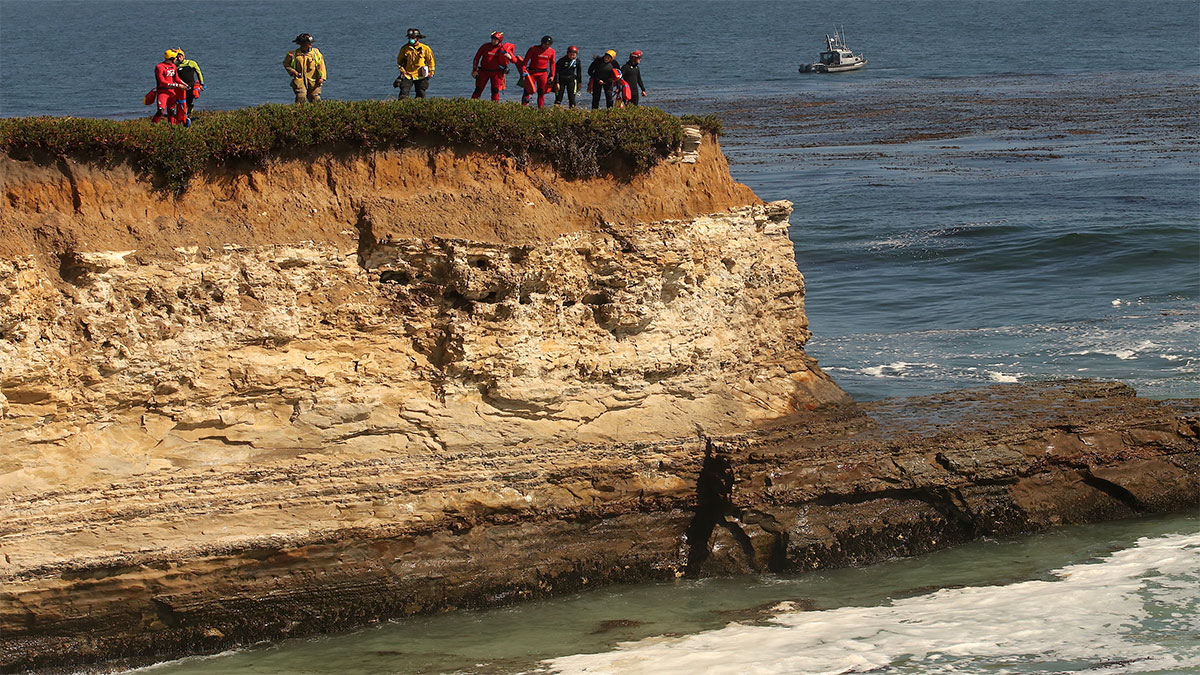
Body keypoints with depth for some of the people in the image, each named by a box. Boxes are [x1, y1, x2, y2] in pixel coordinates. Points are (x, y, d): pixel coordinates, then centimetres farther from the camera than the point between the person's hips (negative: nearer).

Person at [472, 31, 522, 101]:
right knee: (478, 90, 2)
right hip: (484, 71, 1)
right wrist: (474, 70, 0)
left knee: (495, 91, -6)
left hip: (496, 73, -1)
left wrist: (509, 57, -25)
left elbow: (514, 61, -2)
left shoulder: (503, 49, -6)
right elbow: (476, 58, 5)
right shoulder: (485, 46, -5)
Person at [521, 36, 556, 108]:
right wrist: (523, 71, -14)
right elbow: (526, 60, -7)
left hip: (543, 73, 3)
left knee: (541, 92, 5)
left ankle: (541, 108, 11)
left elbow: (552, 64, 12)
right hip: (532, 72, -3)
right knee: (527, 90, -5)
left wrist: (552, 75, 9)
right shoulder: (533, 49, -8)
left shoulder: (551, 51, 3)